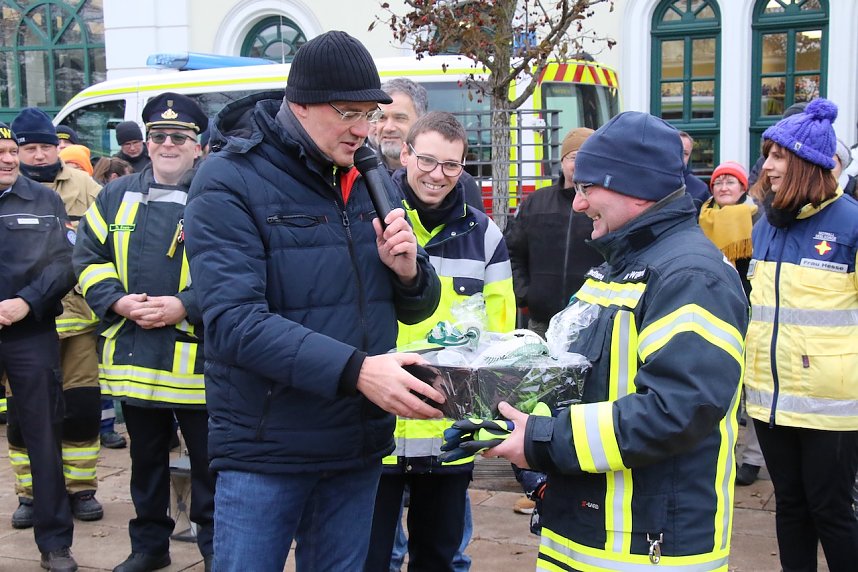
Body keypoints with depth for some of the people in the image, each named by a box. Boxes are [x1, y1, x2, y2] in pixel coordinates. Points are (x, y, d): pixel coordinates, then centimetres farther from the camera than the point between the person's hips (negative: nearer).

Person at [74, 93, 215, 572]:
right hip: (133, 356, 4)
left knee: (208, 462, 6)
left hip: (197, 359, -4)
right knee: (146, 458, 18)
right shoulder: (118, 196, 11)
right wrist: (119, 302, -8)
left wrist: (184, 306, -20)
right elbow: (89, 258, 9)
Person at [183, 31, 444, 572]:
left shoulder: (374, 180, 7)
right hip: (266, 449, -5)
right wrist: (354, 370, -32)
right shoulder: (231, 182, -11)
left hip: (359, 446, 5)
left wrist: (409, 271, -12)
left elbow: (417, 307, 12)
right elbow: (234, 322, -23)